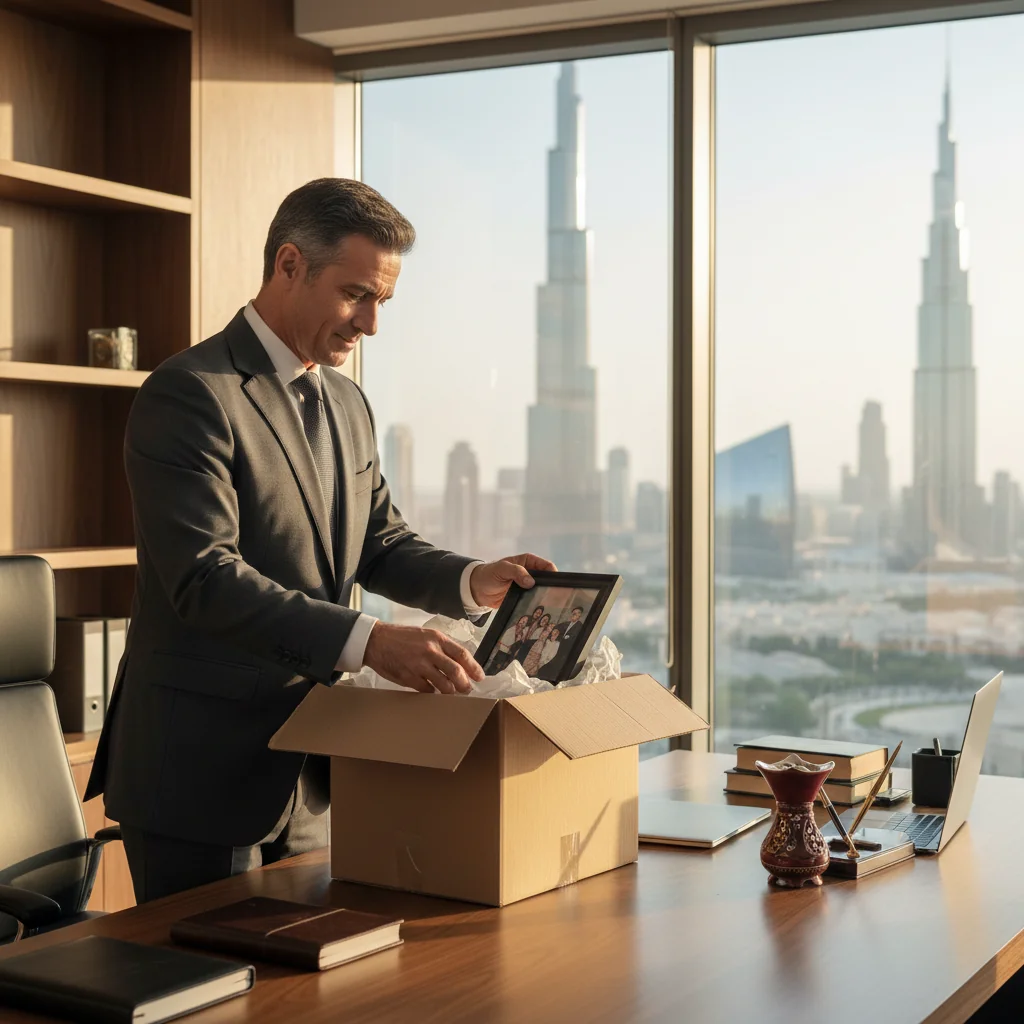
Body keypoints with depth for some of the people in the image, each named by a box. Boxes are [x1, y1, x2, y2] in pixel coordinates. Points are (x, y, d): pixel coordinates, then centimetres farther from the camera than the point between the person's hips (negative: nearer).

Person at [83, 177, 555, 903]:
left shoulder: (348, 405, 12)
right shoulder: (189, 394, -16)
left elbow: (380, 545, 16)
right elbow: (206, 579, -25)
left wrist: (471, 581, -4)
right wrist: (367, 642, -33)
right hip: (201, 772, -8)